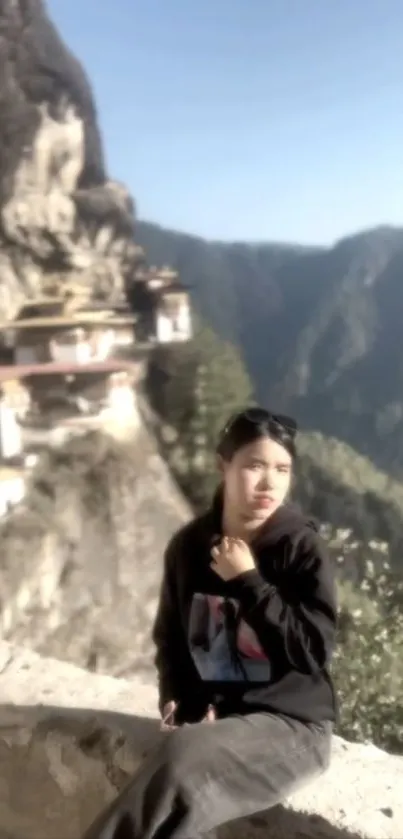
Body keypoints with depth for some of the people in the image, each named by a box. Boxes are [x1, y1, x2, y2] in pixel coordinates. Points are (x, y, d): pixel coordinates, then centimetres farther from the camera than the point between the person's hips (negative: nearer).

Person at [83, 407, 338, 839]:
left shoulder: (302, 548, -11)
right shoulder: (189, 545, 0)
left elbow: (314, 651, -17)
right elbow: (170, 637, 13)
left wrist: (247, 582, -19)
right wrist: (179, 703, -3)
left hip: (290, 724, -3)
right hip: (209, 716, 4)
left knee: (184, 761, -30)